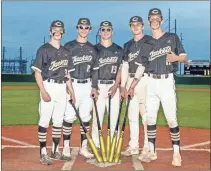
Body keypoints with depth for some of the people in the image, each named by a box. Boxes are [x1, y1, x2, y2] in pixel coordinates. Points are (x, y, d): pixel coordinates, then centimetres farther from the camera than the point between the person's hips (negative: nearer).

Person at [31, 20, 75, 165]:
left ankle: (55, 151, 21)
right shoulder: (44, 49, -4)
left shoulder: (65, 51, 14)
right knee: (45, 120, -4)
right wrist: (43, 92, -17)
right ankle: (43, 153, 4)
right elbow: (37, 72, -8)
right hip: (48, 87, -6)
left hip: (62, 88, 6)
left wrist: (71, 90, 10)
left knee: (58, 121, 10)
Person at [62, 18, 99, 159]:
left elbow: (95, 70, 13)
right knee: (69, 116, -6)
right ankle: (66, 146, 6)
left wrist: (94, 87, 5)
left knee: (86, 117, 6)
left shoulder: (92, 49, 13)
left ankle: (84, 147, 15)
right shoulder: (68, 46, 2)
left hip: (88, 85, 4)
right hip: (72, 85, -3)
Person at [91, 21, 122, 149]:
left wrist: (115, 86, -7)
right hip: (99, 86, -1)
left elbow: (120, 69, 5)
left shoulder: (119, 50, 11)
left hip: (114, 86, 1)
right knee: (97, 116, -3)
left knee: (114, 116, 1)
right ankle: (96, 145, 6)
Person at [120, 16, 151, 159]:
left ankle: (148, 147, 1)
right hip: (130, 80, 6)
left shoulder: (149, 41, 2)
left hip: (145, 80, -6)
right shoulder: (128, 45, 18)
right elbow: (125, 66, 15)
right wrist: (123, 85, 8)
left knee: (146, 114, -7)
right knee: (132, 115, 8)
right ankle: (133, 146, 16)